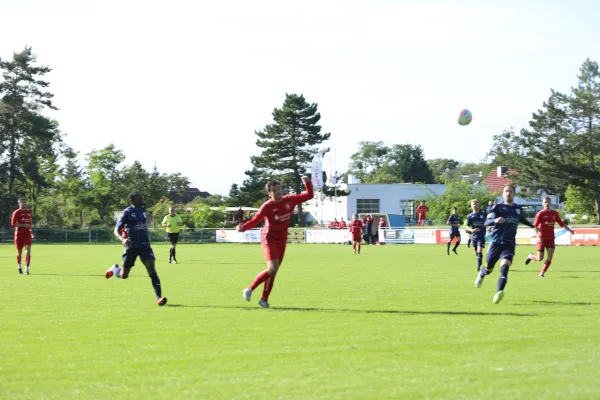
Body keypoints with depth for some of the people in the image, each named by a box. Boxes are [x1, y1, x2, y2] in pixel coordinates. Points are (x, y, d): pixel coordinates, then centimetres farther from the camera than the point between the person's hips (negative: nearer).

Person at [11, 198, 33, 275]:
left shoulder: (29, 211, 11)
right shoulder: (16, 212, -7)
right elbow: (13, 224, -13)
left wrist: (31, 228, 19)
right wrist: (24, 225, -19)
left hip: (27, 234, 3)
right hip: (19, 234, -3)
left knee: (28, 250, -13)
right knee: (19, 251, 8)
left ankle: (26, 268, -16)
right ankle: (19, 266, 33)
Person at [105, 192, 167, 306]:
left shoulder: (143, 209, 7)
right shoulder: (127, 212, -9)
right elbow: (116, 230, -12)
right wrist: (122, 239, -30)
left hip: (144, 245, 3)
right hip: (131, 246, -3)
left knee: (151, 269, -17)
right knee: (123, 276, 6)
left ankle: (159, 297, -22)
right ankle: (114, 269, 42)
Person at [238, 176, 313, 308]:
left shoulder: (290, 200, -3)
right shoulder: (267, 206, -16)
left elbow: (309, 195, 6)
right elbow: (255, 221, -13)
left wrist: (308, 183, -11)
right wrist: (242, 227, -30)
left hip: (282, 239, 5)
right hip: (269, 238, -5)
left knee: (273, 271, 8)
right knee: (273, 269, -20)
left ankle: (264, 299, 20)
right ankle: (249, 289, -3)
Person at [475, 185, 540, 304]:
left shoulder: (518, 209, 11)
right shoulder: (497, 207, -2)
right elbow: (486, 222, -14)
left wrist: (533, 226, 31)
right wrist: (495, 220, -34)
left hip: (509, 245, 1)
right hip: (496, 243, -1)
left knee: (504, 267, -24)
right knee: (489, 269, 11)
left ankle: (499, 293, -36)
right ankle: (481, 275, 49)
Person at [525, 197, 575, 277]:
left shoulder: (554, 213, 7)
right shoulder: (540, 214, -6)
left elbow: (562, 224, 15)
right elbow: (534, 226, -10)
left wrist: (569, 229, 1)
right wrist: (538, 237, -22)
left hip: (550, 238, 4)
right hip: (542, 238, -4)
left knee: (550, 257, -10)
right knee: (540, 258, -3)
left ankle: (542, 273, 4)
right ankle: (531, 256, 31)